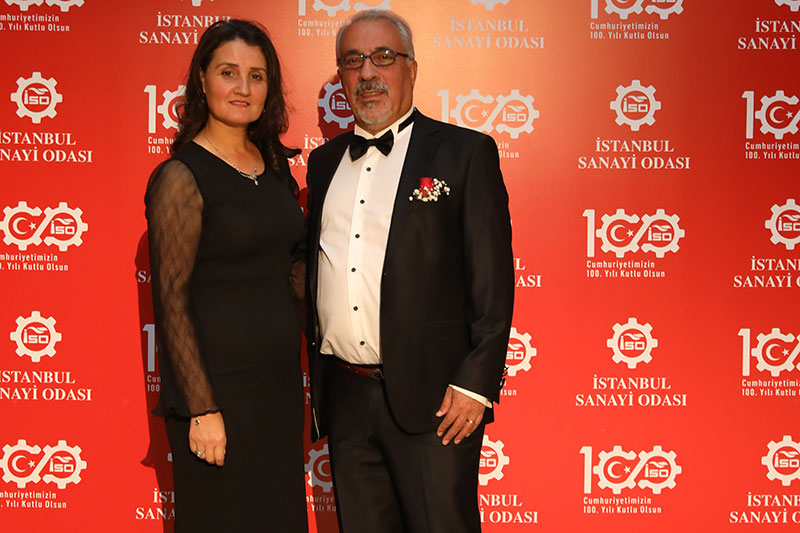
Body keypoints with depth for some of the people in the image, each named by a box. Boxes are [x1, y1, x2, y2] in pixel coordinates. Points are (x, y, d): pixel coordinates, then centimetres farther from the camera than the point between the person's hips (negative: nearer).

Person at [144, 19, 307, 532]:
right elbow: (171, 301, -13)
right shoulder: (181, 177, -11)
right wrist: (202, 408, -15)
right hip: (218, 385, -6)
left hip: (281, 378, 7)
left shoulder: (276, 166, 9)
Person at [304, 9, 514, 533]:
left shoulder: (466, 152, -2)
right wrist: (317, 379, 12)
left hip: (431, 398, -5)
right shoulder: (324, 162, 13)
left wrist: (475, 383, -13)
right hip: (343, 397, 5)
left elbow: (492, 279, -7)